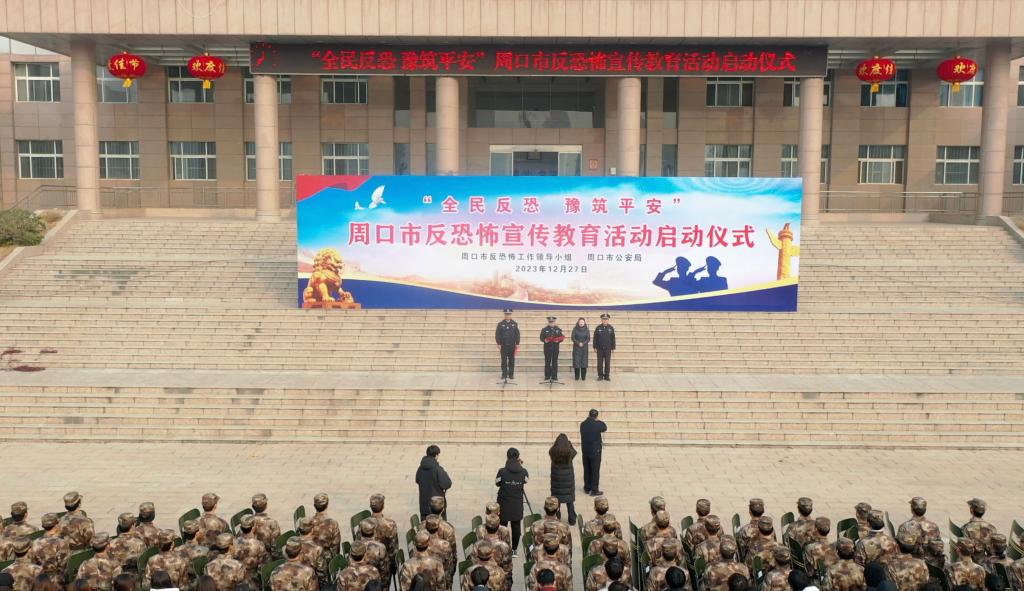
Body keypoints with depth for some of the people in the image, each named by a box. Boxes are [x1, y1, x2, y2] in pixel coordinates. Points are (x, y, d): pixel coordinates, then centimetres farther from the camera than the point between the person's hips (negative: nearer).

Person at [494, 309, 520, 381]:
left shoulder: (514, 324, 5)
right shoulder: (500, 324, 2)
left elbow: (517, 334, 5)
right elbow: (497, 334, 1)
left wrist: (517, 344, -1)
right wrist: (499, 344, -6)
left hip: (512, 345, 1)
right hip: (503, 346, -1)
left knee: (511, 360, 4)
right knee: (504, 361, 2)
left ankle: (511, 374, 10)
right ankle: (504, 374, 8)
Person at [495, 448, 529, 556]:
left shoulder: (502, 472, -17)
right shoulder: (523, 472, -12)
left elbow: (497, 484, -2)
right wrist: (521, 466, 6)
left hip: (503, 504, -2)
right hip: (517, 505, 2)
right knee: (516, 526, 13)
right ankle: (515, 549, 21)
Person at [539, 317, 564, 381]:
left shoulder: (558, 329, 9)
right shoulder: (544, 330, 5)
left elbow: (561, 338, 5)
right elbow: (541, 338, 1)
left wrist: (558, 340, -15)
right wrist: (544, 340, -20)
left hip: (555, 348, 1)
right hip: (547, 348, -1)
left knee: (555, 363, 2)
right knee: (547, 362, 1)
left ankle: (554, 377, 8)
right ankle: (547, 377, 8)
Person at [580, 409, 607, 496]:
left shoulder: (582, 424, -5)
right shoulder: (597, 424, -19)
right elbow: (605, 428, 0)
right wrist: (598, 421, 10)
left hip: (585, 450, 5)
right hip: (595, 451, -5)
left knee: (587, 470, 15)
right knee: (595, 471, 3)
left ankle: (587, 488, 25)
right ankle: (594, 490, 6)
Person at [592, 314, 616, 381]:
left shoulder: (611, 328, 1)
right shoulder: (598, 328, 0)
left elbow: (613, 338, 4)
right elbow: (595, 338, 2)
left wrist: (613, 347, 1)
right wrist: (595, 347, -2)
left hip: (608, 348, 0)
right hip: (600, 348, 0)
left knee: (607, 363, 3)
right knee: (600, 363, 3)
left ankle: (607, 376, 10)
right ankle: (600, 376, 10)